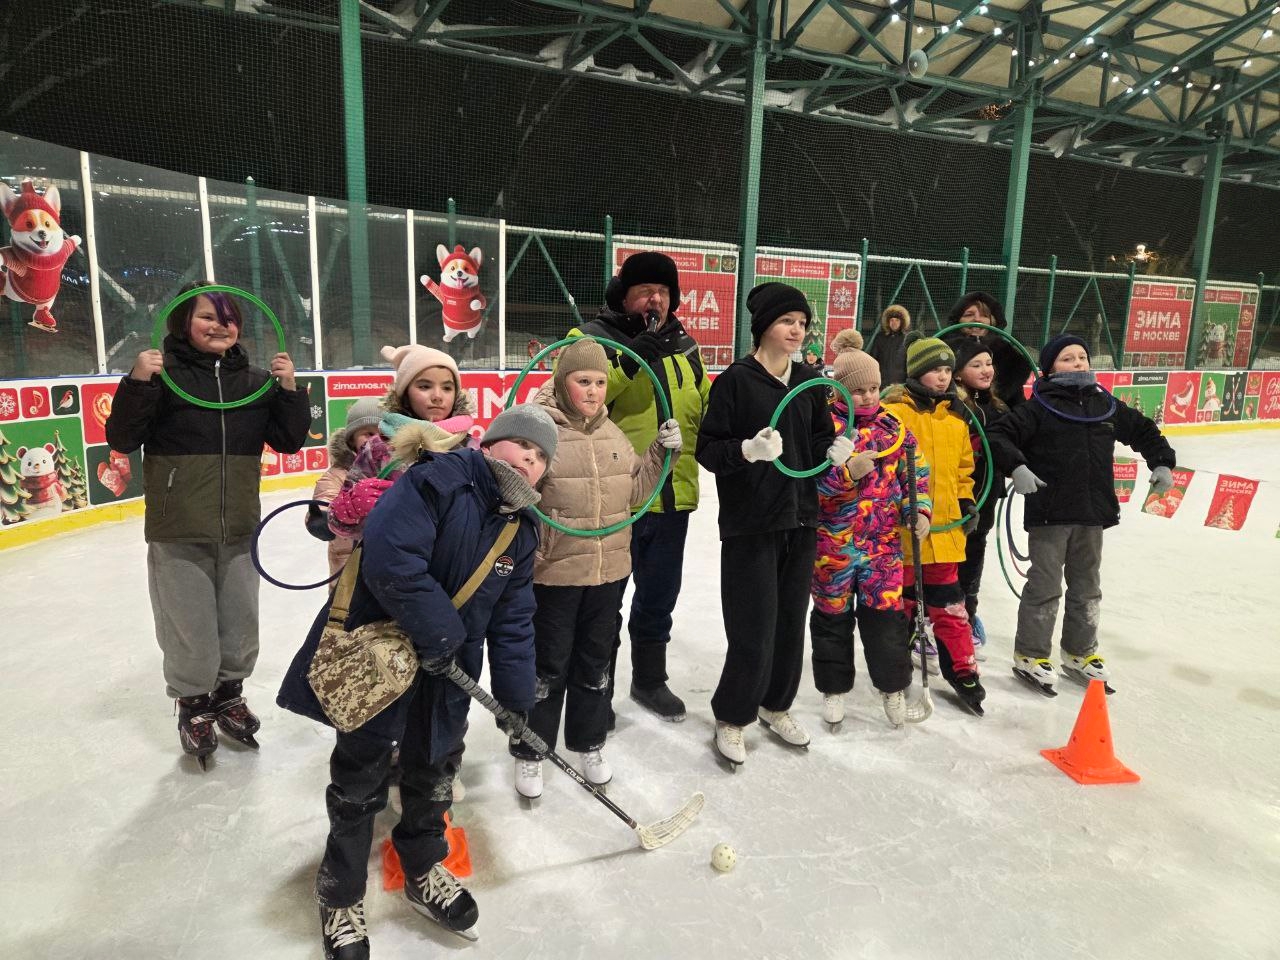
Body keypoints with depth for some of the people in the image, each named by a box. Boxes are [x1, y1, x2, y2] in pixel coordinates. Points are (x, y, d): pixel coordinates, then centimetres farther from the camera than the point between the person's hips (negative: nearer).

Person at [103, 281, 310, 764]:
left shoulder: (255, 379, 4)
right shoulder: (162, 372, -7)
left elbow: (290, 440, 4)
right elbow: (122, 440, -11)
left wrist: (289, 390, -10)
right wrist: (137, 383, -24)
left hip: (240, 527, 4)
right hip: (179, 531, -3)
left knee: (240, 623, 16)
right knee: (189, 628, 7)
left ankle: (229, 694, 38)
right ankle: (193, 705, 30)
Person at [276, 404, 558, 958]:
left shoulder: (522, 531, 1)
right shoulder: (440, 478, -21)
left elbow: (513, 623, 5)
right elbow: (389, 556, -33)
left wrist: (516, 701, 4)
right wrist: (437, 632, -27)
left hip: (445, 674, 6)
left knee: (434, 774, 20)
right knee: (360, 782, 9)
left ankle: (423, 872, 46)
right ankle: (340, 897, 33)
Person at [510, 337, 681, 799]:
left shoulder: (613, 434, 7)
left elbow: (635, 492, 11)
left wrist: (660, 454, -1)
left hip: (609, 570, 6)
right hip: (554, 571, -5)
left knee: (595, 660, 20)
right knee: (549, 665, 8)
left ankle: (589, 743, 39)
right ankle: (529, 752, 29)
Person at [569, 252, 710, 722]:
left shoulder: (684, 347, 12)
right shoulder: (592, 339, -6)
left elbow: (705, 409, 21)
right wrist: (629, 361, -30)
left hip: (672, 495, 6)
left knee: (659, 595, 19)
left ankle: (649, 679, 39)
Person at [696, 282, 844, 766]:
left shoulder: (809, 380, 8)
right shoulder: (736, 379, -9)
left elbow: (819, 438, 15)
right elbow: (707, 449, -11)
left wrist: (834, 451, -6)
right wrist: (748, 449, -29)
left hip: (800, 519, 6)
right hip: (750, 524, -5)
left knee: (791, 622, 13)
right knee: (754, 629, -3)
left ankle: (776, 705, 35)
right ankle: (731, 718, 20)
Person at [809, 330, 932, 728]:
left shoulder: (891, 426, 5)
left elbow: (916, 470, 11)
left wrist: (920, 509, -1)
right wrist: (847, 472, -29)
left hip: (883, 540, 3)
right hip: (832, 542, -3)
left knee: (886, 612, 6)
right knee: (833, 616, 11)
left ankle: (894, 690, 23)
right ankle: (834, 689, 29)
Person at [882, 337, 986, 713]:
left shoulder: (956, 417, 11)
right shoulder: (894, 411, -8)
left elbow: (963, 466, 20)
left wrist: (967, 502, 10)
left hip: (945, 528, 4)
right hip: (902, 526, -4)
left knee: (949, 604, 10)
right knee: (900, 601, 10)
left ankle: (962, 670, 22)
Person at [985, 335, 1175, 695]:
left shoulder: (1106, 405, 8)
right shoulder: (1039, 408, -8)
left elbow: (1144, 431, 20)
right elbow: (1000, 435, -14)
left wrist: (1162, 463, 8)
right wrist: (1016, 466, -28)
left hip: (1092, 514, 6)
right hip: (1048, 513, -6)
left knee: (1087, 588, 17)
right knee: (1044, 588, 2)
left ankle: (1080, 652, 33)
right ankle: (1030, 654, 16)